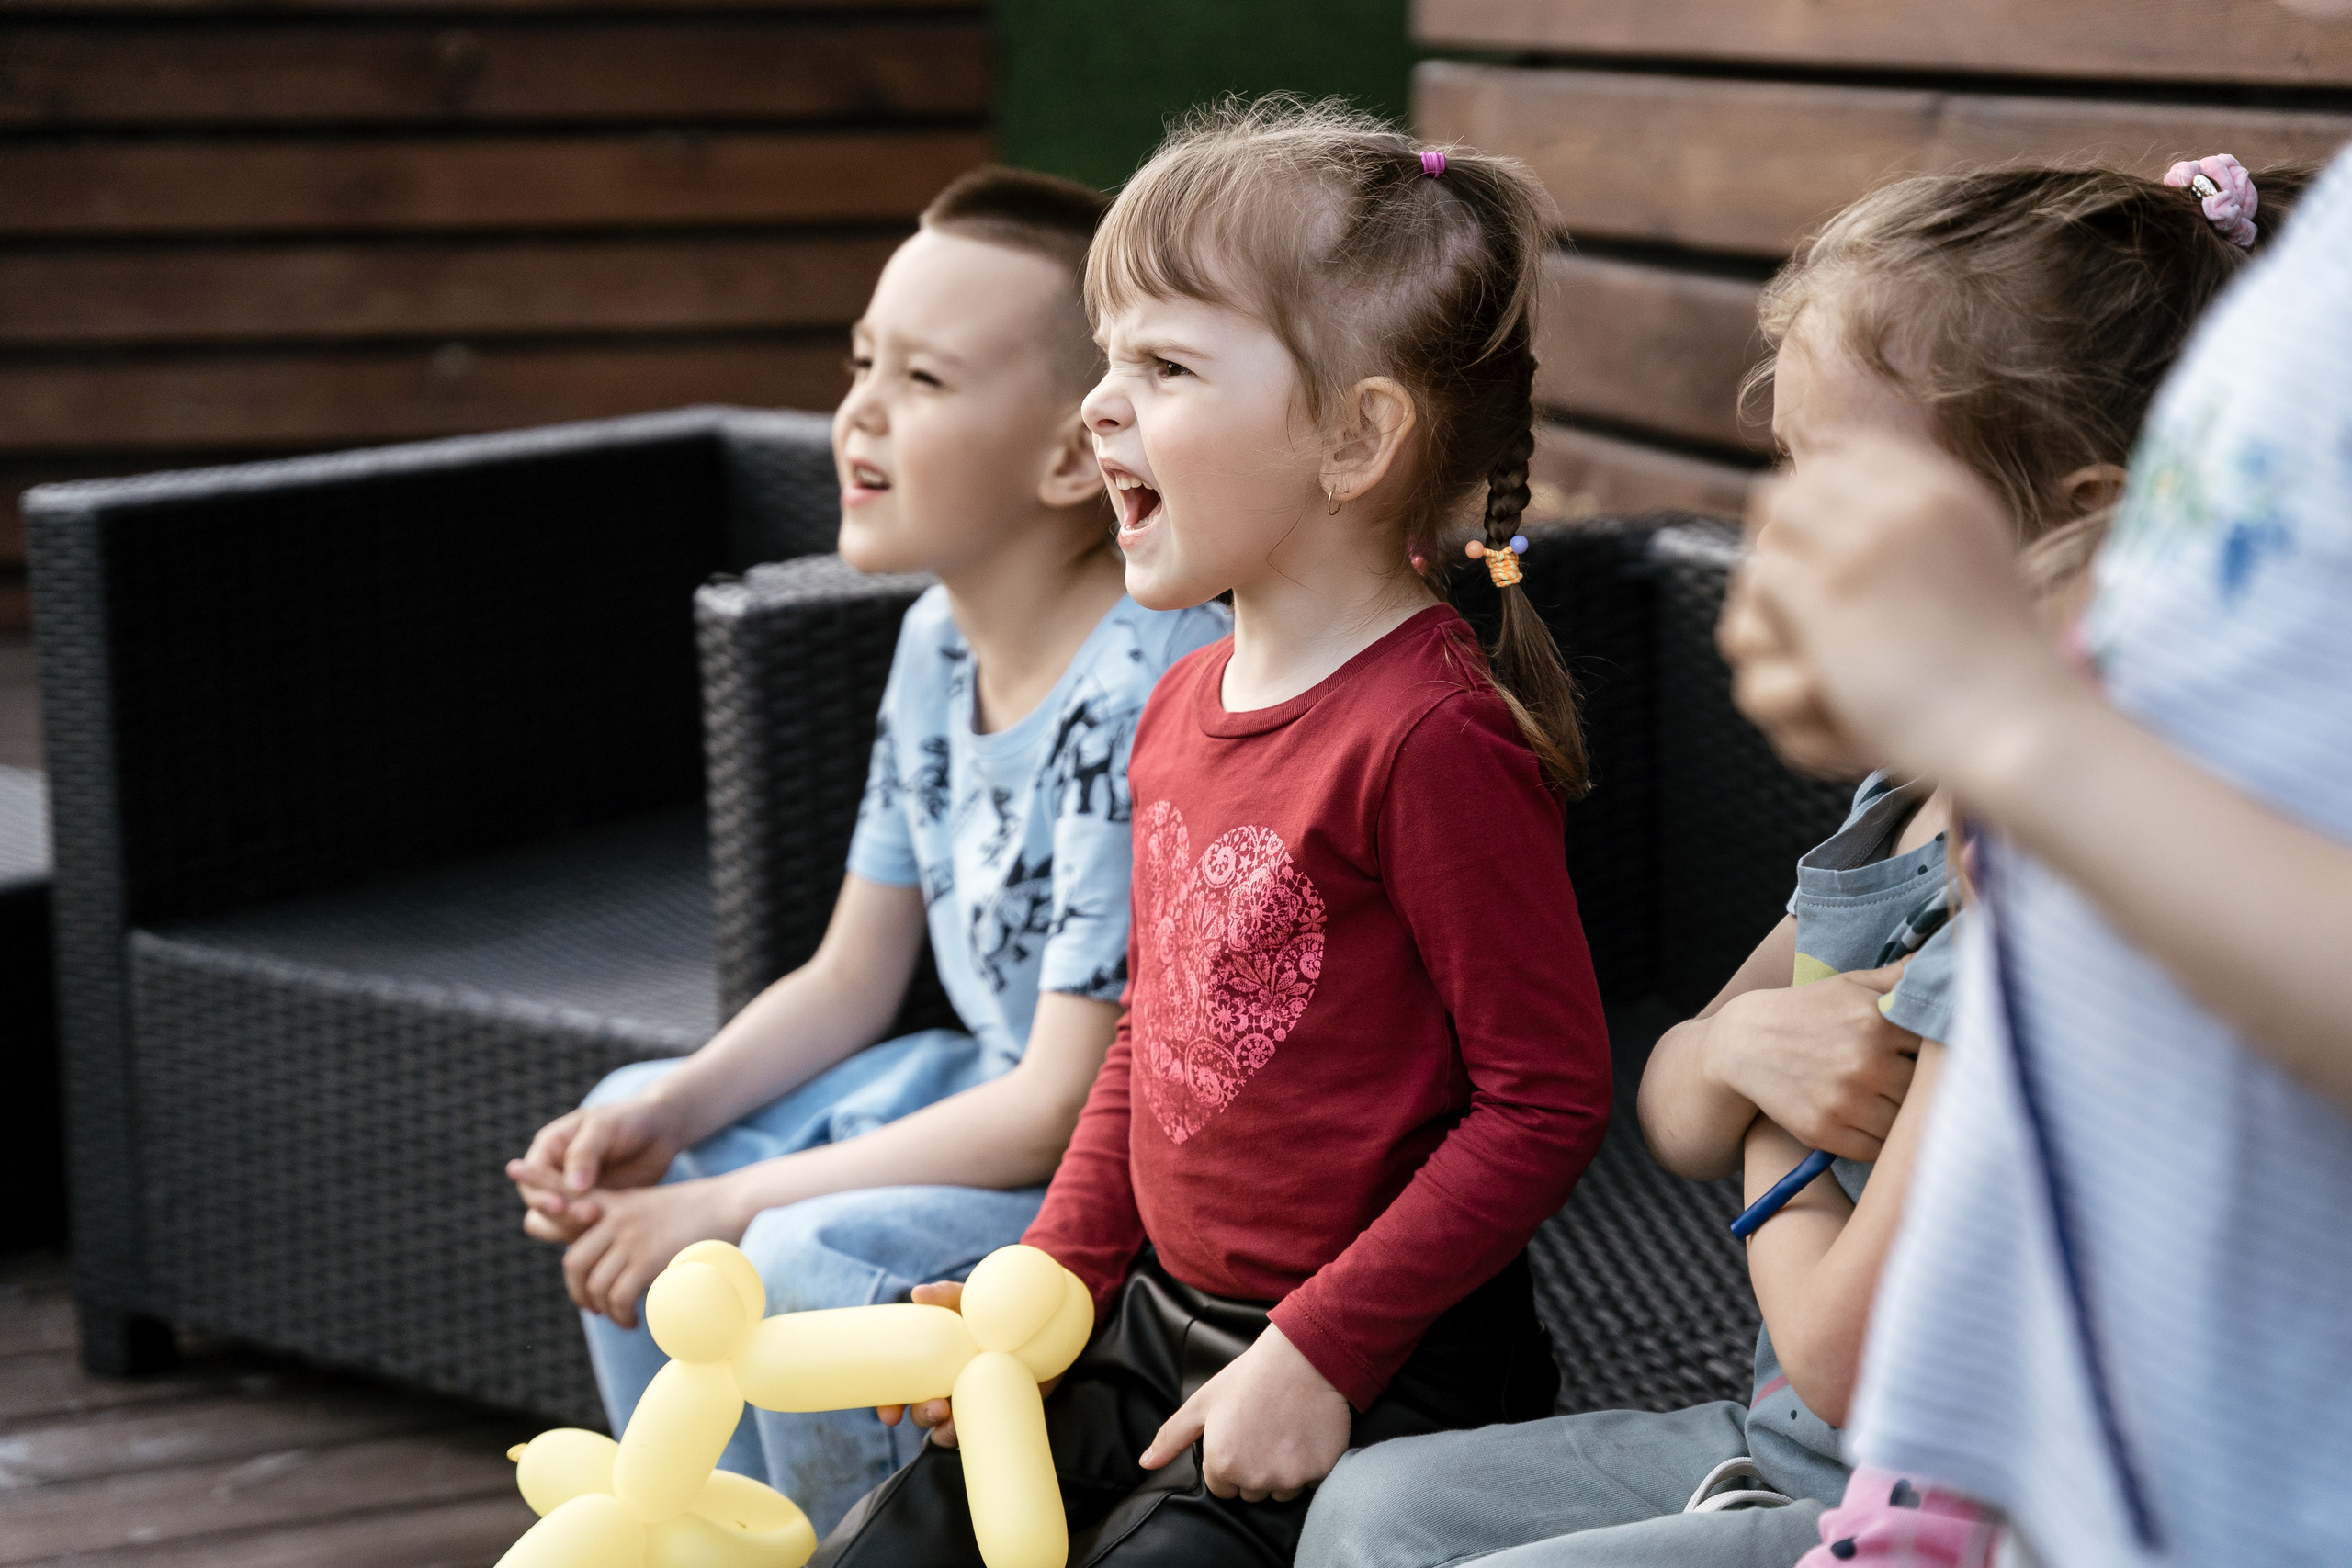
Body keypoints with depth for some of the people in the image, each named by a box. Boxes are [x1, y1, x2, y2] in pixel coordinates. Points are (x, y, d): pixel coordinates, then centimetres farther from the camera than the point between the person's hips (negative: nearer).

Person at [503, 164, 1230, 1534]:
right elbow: (849, 982, 12)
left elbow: (1065, 1107, -26)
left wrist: (731, 1205, -21)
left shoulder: (1146, 695, -27)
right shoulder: (942, 643, 2)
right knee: (626, 1141, 12)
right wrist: (669, 1114, -7)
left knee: (812, 1263, -29)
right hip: (1002, 1100, 10)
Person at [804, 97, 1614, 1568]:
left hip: (1370, 1390, -8)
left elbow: (1547, 1099, -20)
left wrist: (1319, 1353, -20)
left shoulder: (1432, 735, -20)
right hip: (1156, 1334, 9)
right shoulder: (1186, 702, 8)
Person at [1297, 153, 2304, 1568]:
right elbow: (1676, 1121, 15)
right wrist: (1743, 1049, -9)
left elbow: (1853, 1359, -24)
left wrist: (1779, 1155, -4)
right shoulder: (1911, 803, 5)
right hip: (1801, 1451, 9)